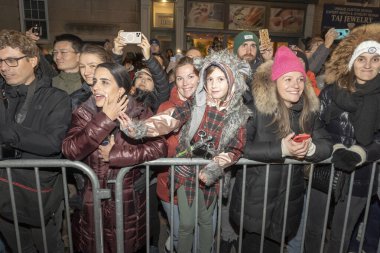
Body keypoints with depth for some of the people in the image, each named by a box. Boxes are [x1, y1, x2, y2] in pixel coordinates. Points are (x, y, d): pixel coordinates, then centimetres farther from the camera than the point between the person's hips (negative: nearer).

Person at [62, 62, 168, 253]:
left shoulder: (140, 113, -10)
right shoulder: (83, 114, -4)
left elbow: (159, 148, -24)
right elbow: (70, 151, -20)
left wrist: (114, 154, -22)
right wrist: (105, 119, -24)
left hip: (128, 204, -1)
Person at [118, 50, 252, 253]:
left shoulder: (238, 113, -6)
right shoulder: (194, 104, -10)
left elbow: (236, 149, -6)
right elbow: (169, 120, -25)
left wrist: (214, 169, -22)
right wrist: (138, 128, -43)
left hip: (212, 175, 1)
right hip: (186, 171, -1)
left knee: (205, 220, 18)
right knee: (186, 224, 7)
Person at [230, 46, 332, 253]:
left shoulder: (309, 110, 1)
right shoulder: (255, 108, -16)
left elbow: (326, 145, 0)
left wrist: (311, 148, -23)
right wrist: (282, 149, -31)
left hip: (289, 201, 5)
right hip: (254, 201, -4)